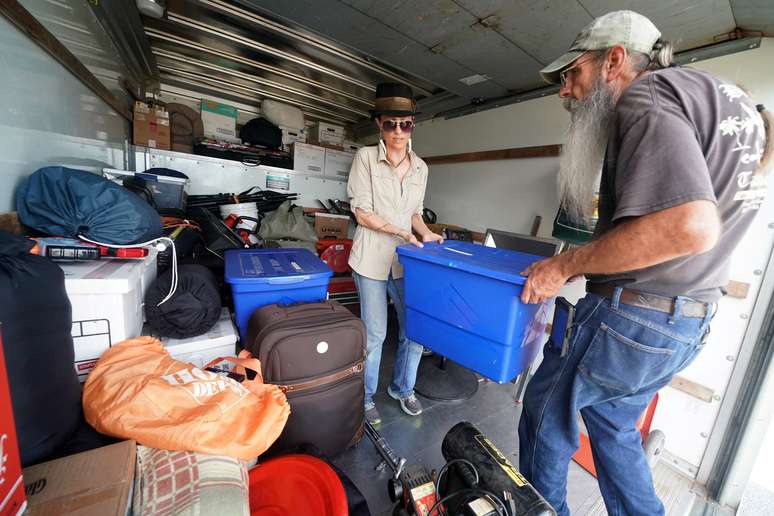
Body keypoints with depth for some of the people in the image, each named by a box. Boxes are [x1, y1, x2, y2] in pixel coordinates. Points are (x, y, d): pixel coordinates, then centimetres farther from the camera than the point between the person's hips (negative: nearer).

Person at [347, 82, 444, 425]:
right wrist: (401, 232, -17)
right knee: (374, 334, 5)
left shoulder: (420, 167, 9)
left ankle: (402, 388, 36)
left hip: (406, 259, 5)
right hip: (372, 259, -4)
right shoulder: (366, 157, -4)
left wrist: (424, 232, -3)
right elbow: (362, 213, -9)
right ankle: (366, 397, 31)